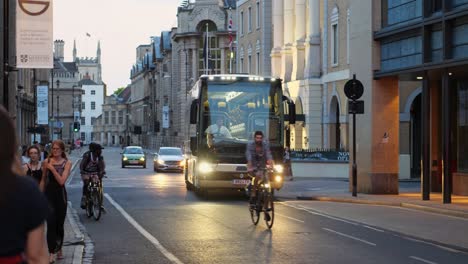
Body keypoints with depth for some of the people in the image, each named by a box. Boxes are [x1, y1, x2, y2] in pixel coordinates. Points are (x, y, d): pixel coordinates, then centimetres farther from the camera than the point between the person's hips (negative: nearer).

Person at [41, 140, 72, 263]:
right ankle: (52, 252, -15)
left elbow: (62, 181, -13)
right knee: (50, 222, -14)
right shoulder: (46, 162, 2)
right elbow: (43, 180, 11)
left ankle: (58, 248, 32)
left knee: (59, 224, 11)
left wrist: (52, 168, -17)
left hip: (60, 194, 0)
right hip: (48, 194, 0)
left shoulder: (67, 163, -2)